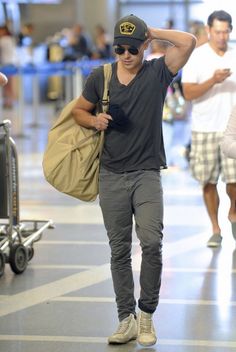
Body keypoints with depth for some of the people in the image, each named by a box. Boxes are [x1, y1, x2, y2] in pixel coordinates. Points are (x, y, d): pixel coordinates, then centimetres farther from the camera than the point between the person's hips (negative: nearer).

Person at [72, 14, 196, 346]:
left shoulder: (157, 72, -2)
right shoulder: (101, 77, 4)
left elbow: (188, 42, -16)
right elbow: (79, 110, 17)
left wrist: (153, 32, -5)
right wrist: (94, 121, -4)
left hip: (147, 173, -2)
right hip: (111, 176, 2)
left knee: (151, 242, -15)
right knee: (119, 250, 5)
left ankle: (147, 314, 0)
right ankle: (127, 319, 12)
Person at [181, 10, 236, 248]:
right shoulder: (196, 57, 0)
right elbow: (188, 93, -7)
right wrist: (213, 80, -19)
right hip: (204, 129, -1)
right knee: (208, 182, 2)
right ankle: (215, 230, 13)